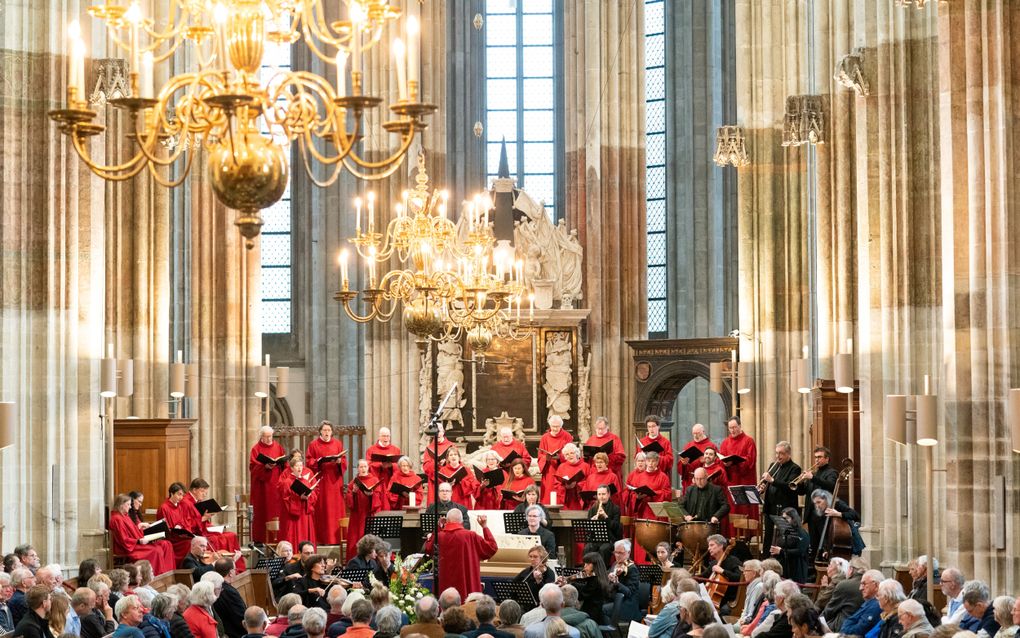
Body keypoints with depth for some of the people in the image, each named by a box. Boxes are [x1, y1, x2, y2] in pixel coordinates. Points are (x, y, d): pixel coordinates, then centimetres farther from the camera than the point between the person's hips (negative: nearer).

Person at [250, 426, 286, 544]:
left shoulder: (278, 446, 12)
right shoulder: (256, 449, 0)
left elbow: (284, 462, 11)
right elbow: (253, 467, -8)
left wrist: (278, 463, -10)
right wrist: (265, 467, -23)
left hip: (276, 484, 4)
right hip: (262, 485, -4)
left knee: (276, 510, 1)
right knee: (262, 511, -4)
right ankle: (260, 538, -1)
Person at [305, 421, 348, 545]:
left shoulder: (338, 444, 11)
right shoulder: (313, 445, 5)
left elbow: (344, 461, 8)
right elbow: (308, 462, 0)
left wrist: (339, 461, -13)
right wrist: (318, 461, -17)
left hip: (334, 481, 2)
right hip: (320, 481, -2)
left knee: (335, 508, 0)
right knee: (321, 510, -3)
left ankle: (335, 536, 4)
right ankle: (321, 537, -1)